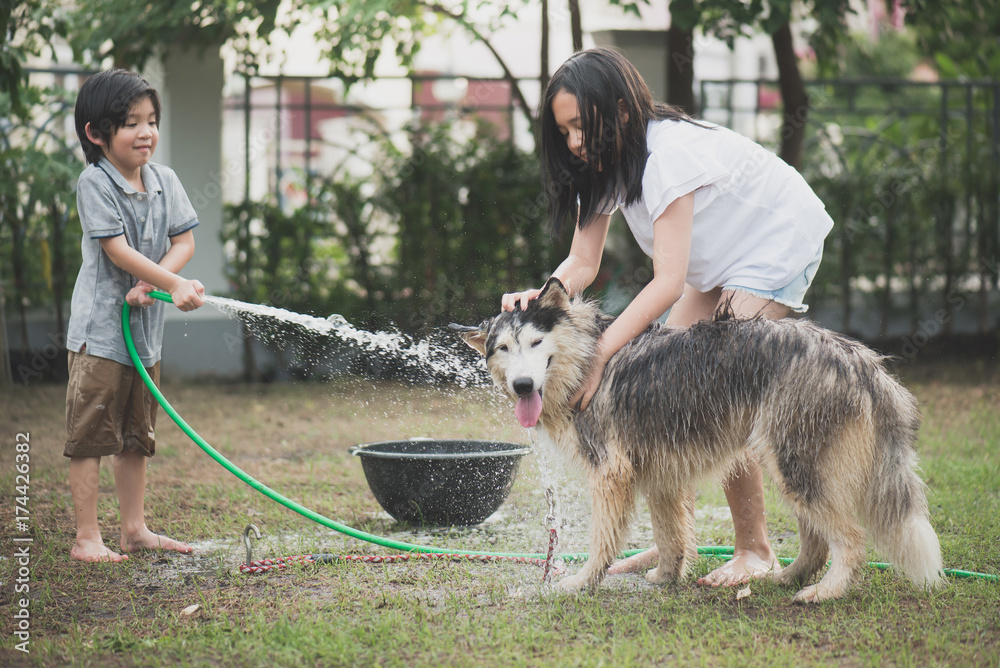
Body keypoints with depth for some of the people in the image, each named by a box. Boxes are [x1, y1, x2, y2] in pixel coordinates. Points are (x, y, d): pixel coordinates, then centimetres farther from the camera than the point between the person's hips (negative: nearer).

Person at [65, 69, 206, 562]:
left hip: (145, 323, 7)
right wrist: (175, 285, -23)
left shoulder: (164, 180, 6)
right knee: (90, 437, -5)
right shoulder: (95, 183, -12)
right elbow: (117, 250, -18)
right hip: (100, 327, -7)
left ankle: (135, 529, 23)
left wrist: (150, 286, -14)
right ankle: (86, 538, -1)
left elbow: (184, 242, 3)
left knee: (136, 437, 14)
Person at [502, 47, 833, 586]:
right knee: (671, 383, -1)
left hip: (780, 246, -9)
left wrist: (599, 354, -44)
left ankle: (755, 551, -7)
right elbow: (583, 262, -8)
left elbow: (667, 282, -38)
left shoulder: (668, 157, -34)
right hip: (717, 261, 9)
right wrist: (540, 296, -30)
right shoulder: (602, 162, -8)